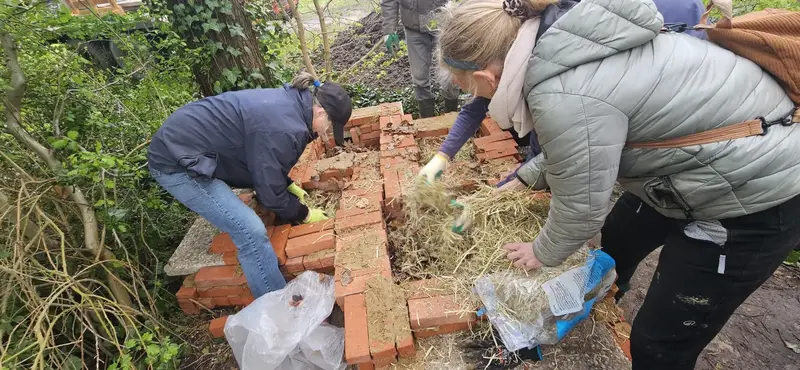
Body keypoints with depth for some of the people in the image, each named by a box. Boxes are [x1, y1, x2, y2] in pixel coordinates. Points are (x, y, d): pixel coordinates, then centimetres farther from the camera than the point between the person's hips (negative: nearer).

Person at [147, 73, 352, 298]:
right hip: (176, 162, -10)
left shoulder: (288, 102, 3)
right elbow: (271, 194, -17)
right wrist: (305, 215, -2)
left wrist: (290, 185, 16)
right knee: (251, 231, -15)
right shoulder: (283, 129, -27)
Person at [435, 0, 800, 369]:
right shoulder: (558, 39, -6)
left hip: (758, 193, -9)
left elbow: (581, 208, -20)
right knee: (613, 245, 25)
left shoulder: (565, 99, -34)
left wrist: (544, 252, -1)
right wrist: (528, 177, 17)